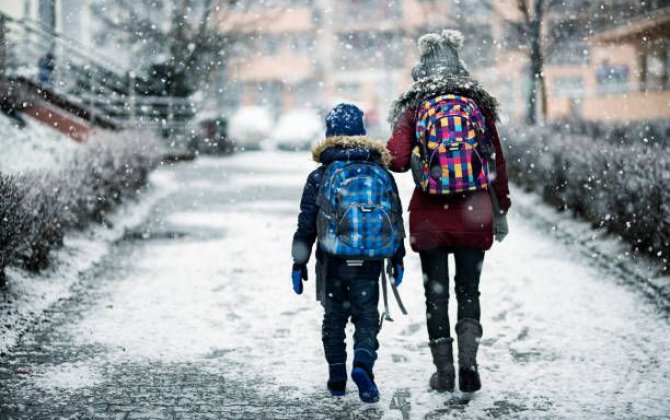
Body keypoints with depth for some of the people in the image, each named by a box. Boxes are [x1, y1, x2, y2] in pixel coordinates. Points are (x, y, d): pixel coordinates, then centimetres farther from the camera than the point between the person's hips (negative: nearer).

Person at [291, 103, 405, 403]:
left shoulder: (319, 177, -2)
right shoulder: (381, 173, 4)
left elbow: (306, 225, -2)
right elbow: (396, 219, 10)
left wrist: (299, 263, 5)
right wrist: (397, 259, 19)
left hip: (333, 262, -1)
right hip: (369, 264, 1)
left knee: (334, 317, 13)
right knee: (366, 316, 7)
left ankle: (337, 379, 14)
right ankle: (363, 363, -18)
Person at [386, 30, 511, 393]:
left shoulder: (414, 109, -3)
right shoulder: (479, 106, 2)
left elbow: (397, 159, -14)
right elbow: (497, 163, 5)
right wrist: (501, 211, 14)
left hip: (430, 217, -1)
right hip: (474, 214, 1)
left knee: (436, 294, 9)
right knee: (468, 291, 13)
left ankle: (444, 372, 12)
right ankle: (468, 360, -4)